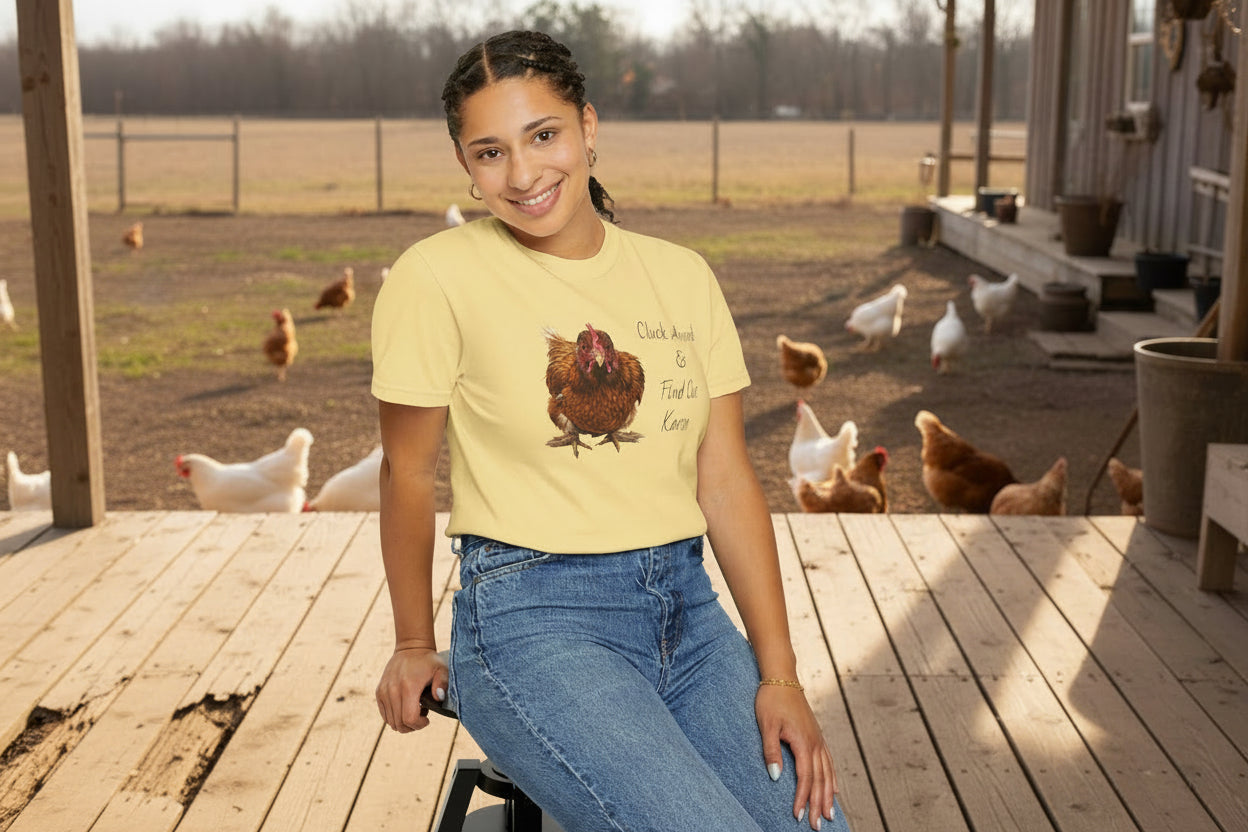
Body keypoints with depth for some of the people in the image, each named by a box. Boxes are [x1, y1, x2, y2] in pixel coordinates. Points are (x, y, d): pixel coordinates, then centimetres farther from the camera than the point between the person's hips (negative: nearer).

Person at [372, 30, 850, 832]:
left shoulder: (682, 276, 6)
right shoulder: (439, 277, -7)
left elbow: (727, 482, 4)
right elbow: (408, 473, 1)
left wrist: (780, 674, -1)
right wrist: (415, 646, 11)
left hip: (688, 610, 5)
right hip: (533, 617, -4)